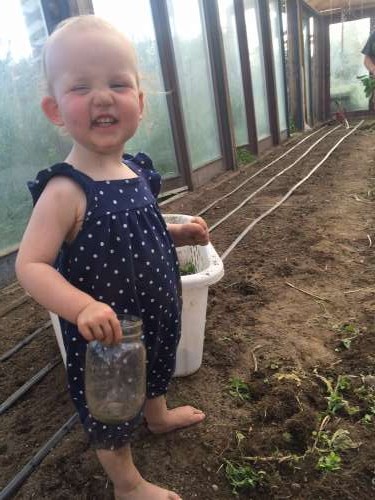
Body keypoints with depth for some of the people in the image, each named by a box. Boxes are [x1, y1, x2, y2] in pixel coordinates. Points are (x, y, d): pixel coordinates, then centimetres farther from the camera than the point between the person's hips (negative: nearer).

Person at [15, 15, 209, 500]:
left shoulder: (136, 170, -5)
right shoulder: (66, 190, -29)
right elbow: (30, 265, -29)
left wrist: (178, 233, -3)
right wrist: (83, 306, -43)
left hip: (156, 315, 8)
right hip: (107, 334, -7)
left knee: (156, 371, 34)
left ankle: (158, 415, 67)